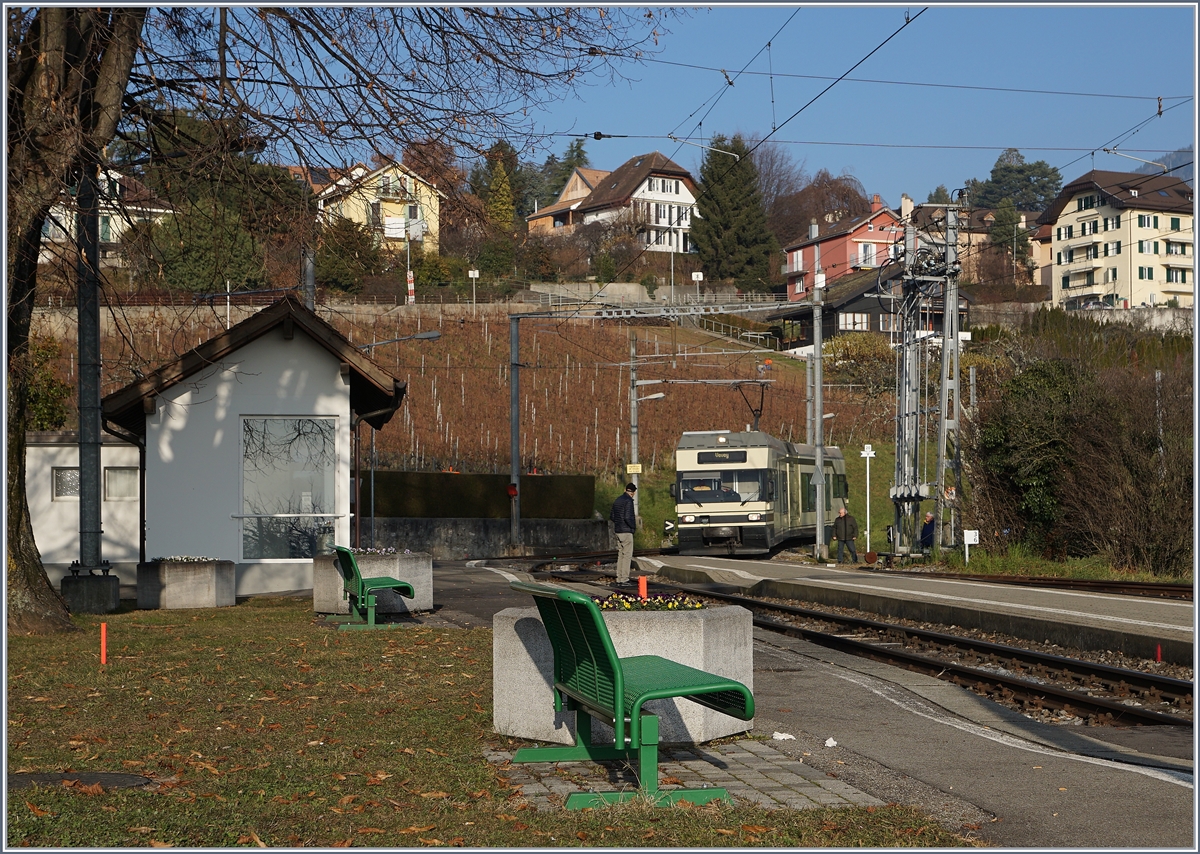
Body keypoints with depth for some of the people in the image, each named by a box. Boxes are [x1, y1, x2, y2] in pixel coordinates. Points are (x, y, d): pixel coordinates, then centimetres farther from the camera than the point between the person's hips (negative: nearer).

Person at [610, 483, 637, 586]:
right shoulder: (628, 501, -13)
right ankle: (624, 580, -8)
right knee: (627, 555, -5)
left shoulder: (617, 500, 12)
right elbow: (628, 517, -21)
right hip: (626, 531, -8)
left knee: (620, 555, 12)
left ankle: (619, 579, 12)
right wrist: (634, 526, -7)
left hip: (618, 531, 8)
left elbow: (611, 516, 16)